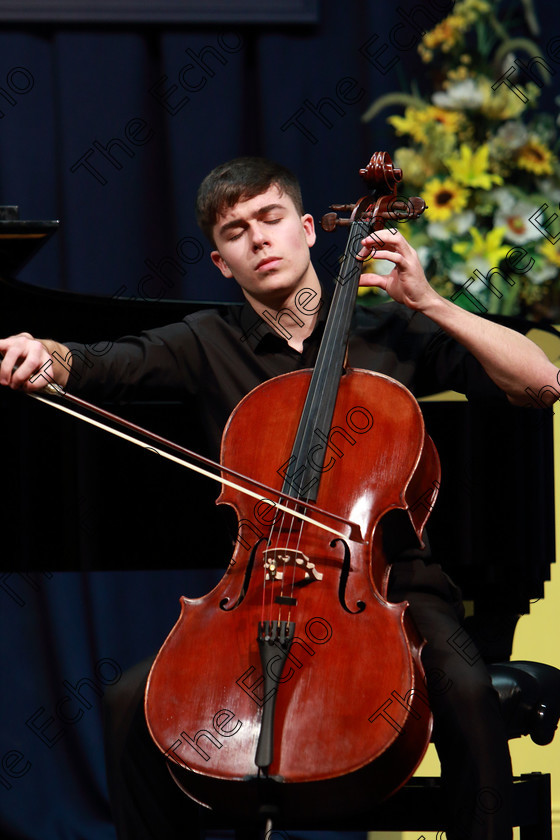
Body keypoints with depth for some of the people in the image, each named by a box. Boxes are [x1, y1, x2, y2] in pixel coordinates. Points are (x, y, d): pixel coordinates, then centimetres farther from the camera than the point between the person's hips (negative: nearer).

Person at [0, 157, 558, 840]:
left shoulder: (391, 333, 9)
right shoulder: (207, 344, 12)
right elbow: (104, 367, -6)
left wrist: (430, 304, -6)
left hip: (387, 580, -1)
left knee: (466, 689, -32)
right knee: (134, 700, -22)